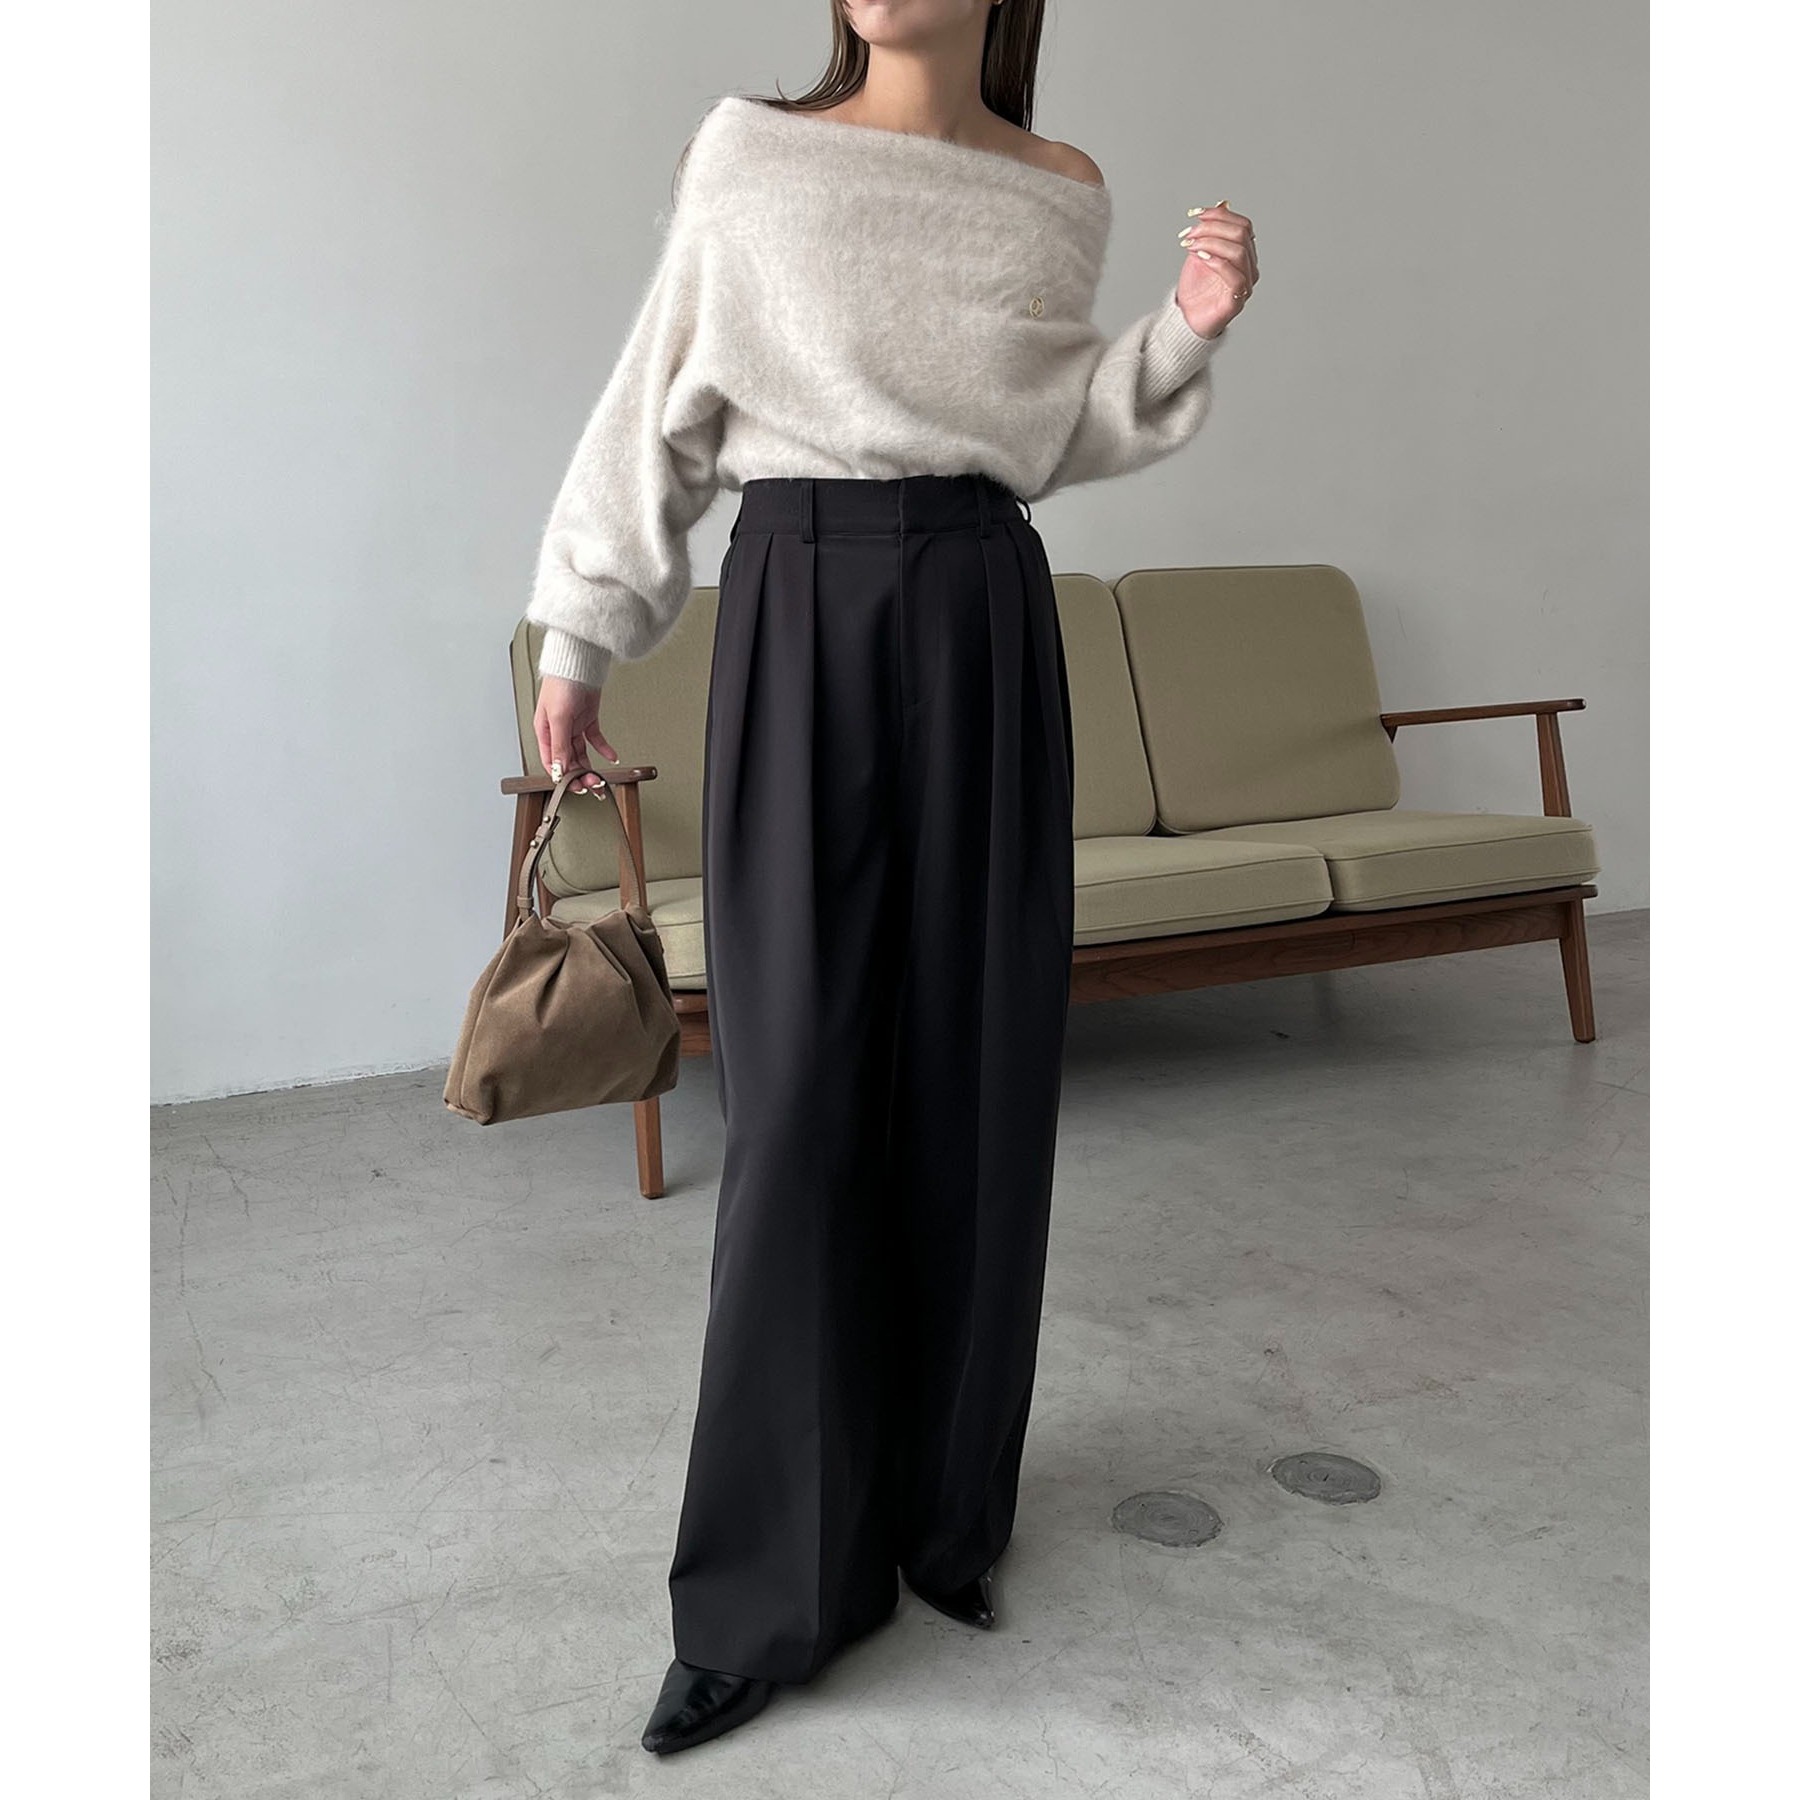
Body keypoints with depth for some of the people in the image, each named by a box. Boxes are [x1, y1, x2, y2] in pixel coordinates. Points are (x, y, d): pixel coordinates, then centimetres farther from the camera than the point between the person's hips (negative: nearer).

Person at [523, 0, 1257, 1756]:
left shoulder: (1059, 195, 10)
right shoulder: (746, 157, 5)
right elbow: (661, 409, 9)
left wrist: (1183, 328, 2)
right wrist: (579, 632, 9)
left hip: (983, 624, 2)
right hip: (793, 617, -2)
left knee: (972, 1069, 4)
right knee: (801, 1083, -4)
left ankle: (941, 1503, 24)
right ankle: (776, 1581, 10)